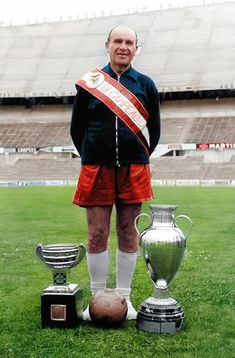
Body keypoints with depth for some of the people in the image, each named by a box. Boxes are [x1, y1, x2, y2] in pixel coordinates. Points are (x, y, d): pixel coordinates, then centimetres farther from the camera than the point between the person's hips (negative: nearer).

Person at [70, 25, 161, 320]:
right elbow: (76, 128, 9)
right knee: (97, 234, 3)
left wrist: (138, 161, 8)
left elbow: (154, 129, 12)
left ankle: (124, 298, 19)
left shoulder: (145, 85, 6)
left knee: (127, 233, 7)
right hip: (96, 171, 0)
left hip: (133, 171, 1)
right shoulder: (89, 83, 4)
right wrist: (92, 160, 6)